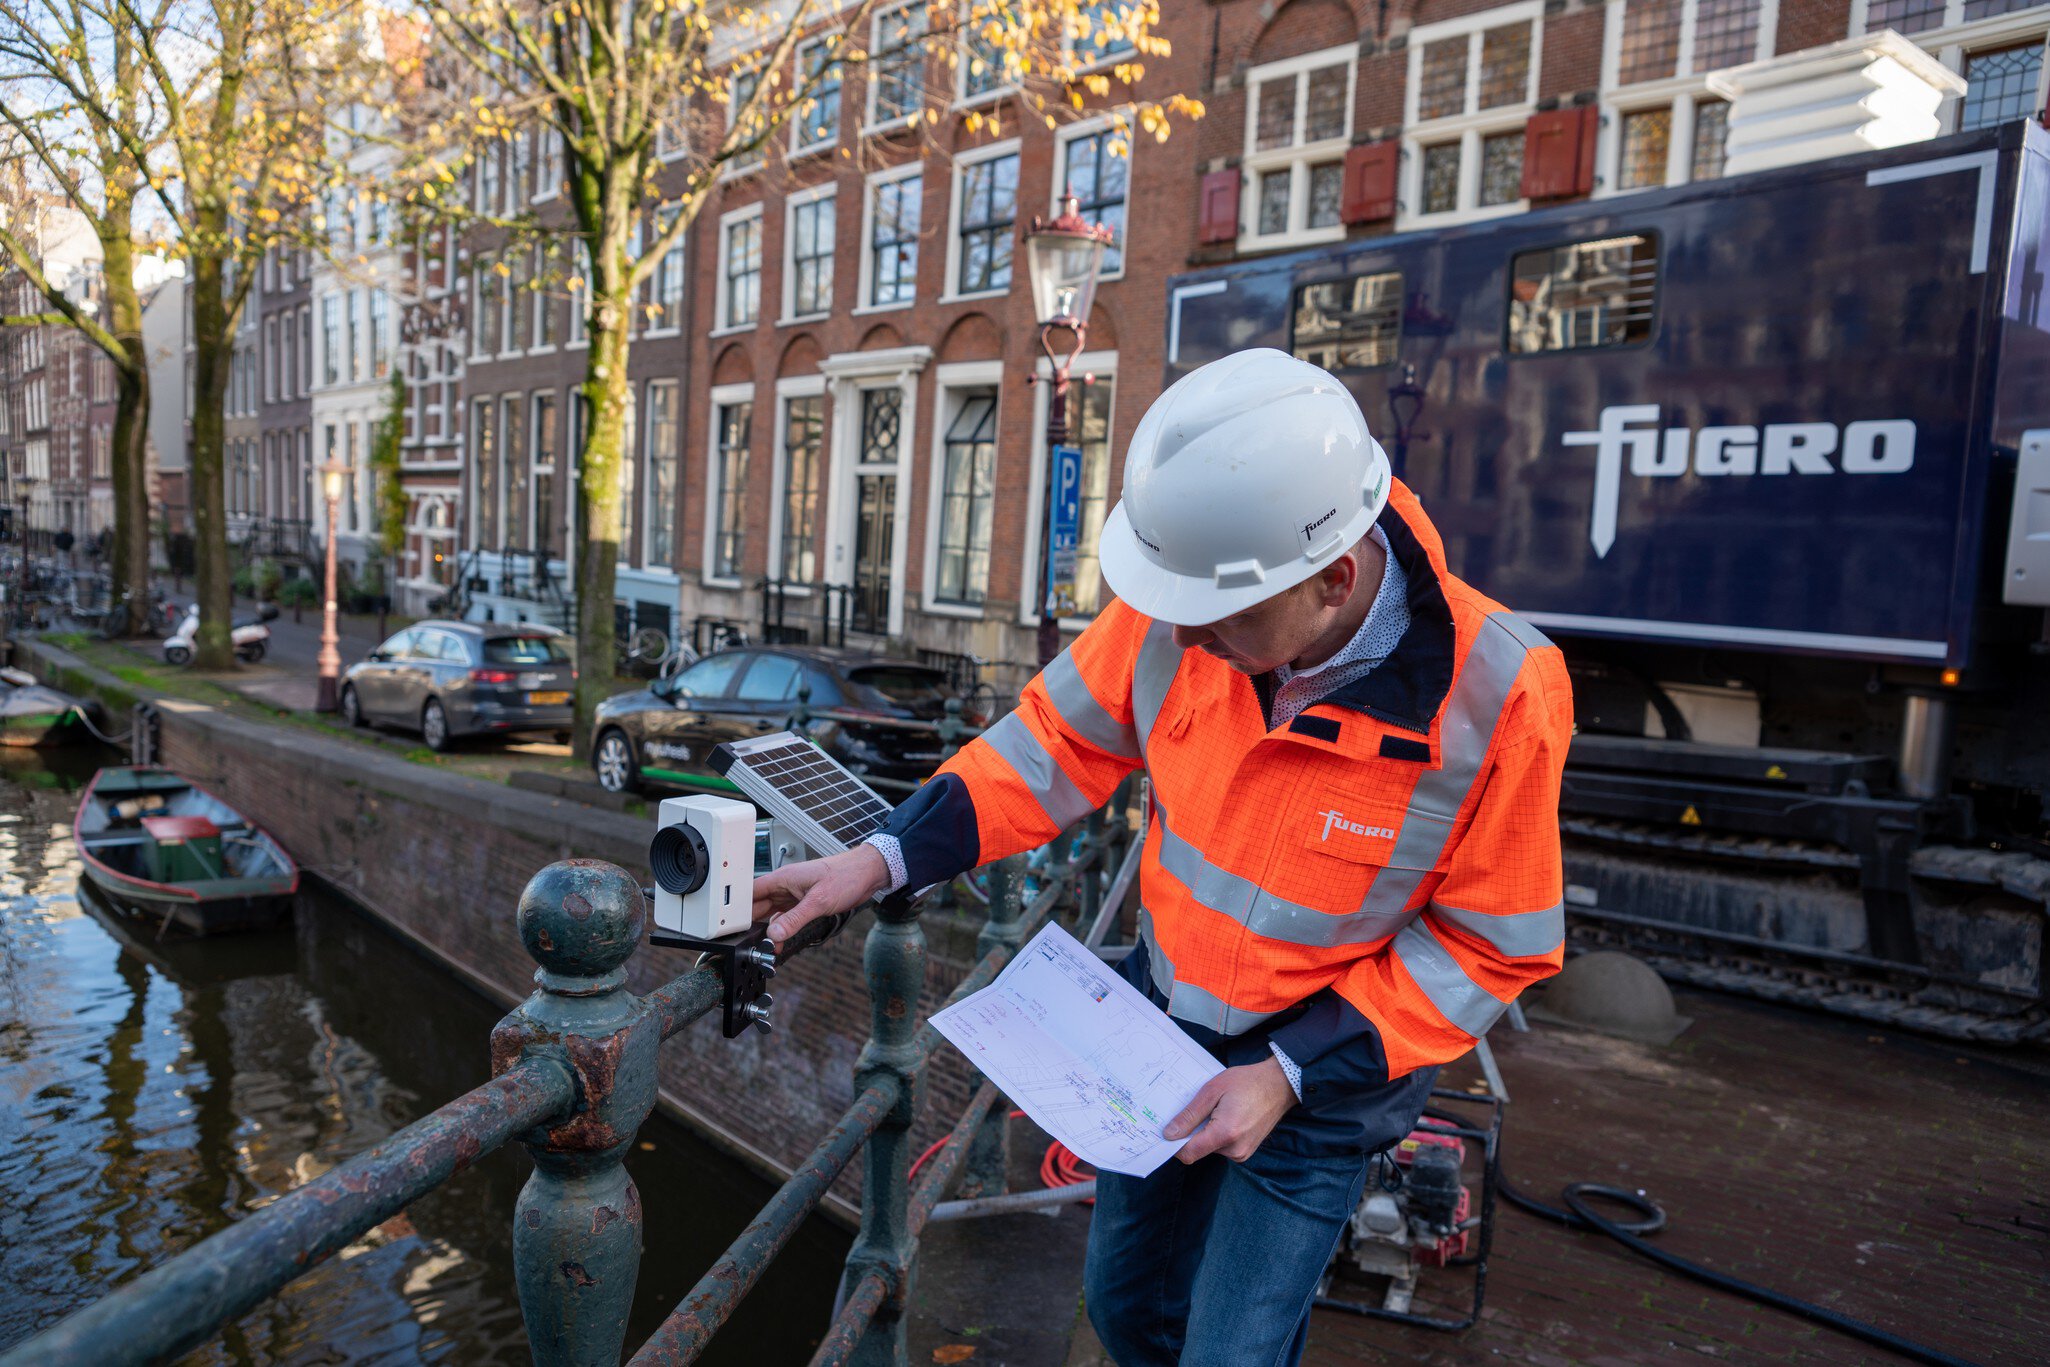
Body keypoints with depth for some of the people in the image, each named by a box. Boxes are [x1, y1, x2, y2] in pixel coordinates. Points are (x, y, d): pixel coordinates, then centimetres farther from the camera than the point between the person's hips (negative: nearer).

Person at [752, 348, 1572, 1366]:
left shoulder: (1498, 700, -29)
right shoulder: (1191, 600, -21)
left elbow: (1492, 945, -17)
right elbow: (1061, 740, -7)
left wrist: (1292, 1077, -21)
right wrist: (885, 858, -15)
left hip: (1325, 1067, -4)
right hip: (1163, 1016, 4)